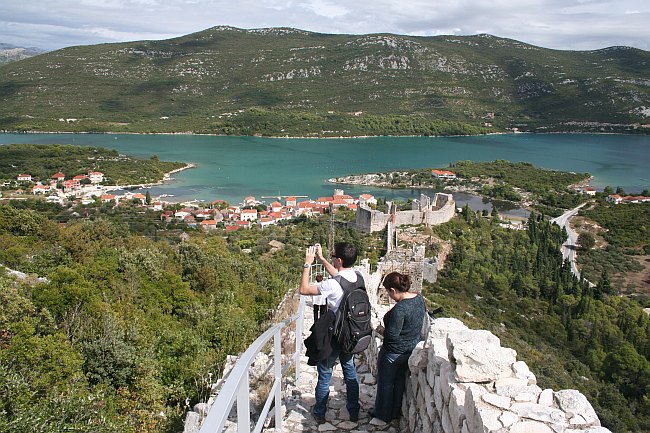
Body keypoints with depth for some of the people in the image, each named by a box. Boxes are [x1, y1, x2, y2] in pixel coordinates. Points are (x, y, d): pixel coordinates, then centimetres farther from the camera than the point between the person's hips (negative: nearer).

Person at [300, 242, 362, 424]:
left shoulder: (333, 284, -29)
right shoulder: (356, 276, -7)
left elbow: (304, 289, -20)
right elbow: (336, 273, 15)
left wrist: (307, 264, -14)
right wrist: (321, 258, 13)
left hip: (333, 335, -6)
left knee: (324, 373, 12)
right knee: (350, 370, 20)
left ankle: (319, 413, 28)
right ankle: (354, 411, 33)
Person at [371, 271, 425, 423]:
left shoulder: (399, 309, -32)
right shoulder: (419, 298, -7)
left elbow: (392, 335, -30)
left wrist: (381, 330, -9)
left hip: (394, 353, -8)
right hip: (412, 349, 8)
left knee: (385, 383, 14)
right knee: (400, 381, 25)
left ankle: (383, 415, 32)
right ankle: (396, 412, 40)